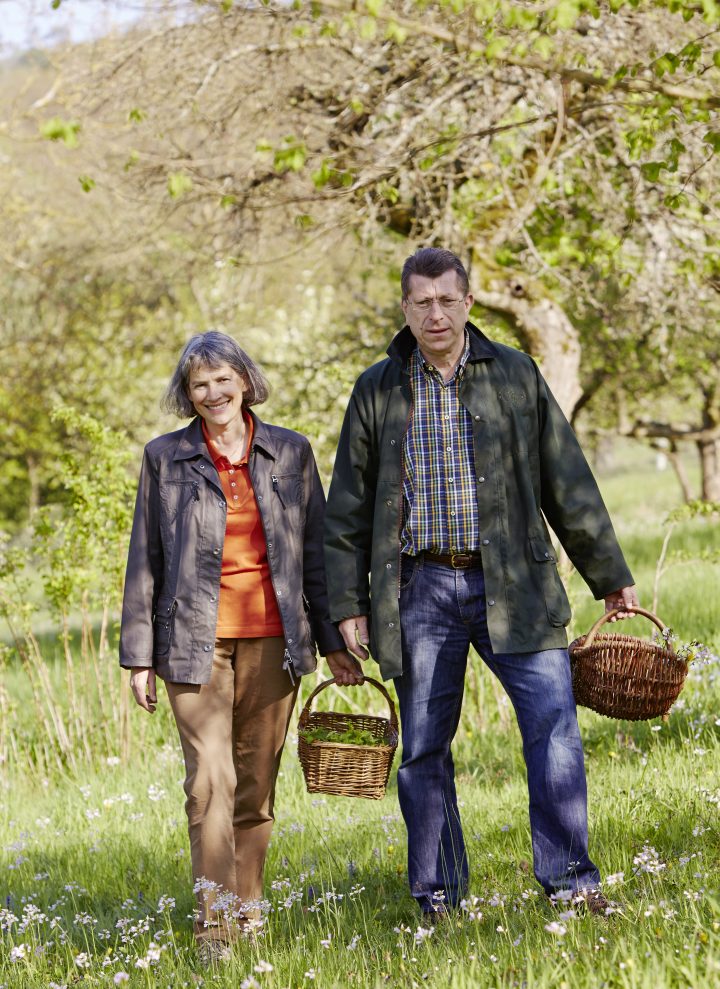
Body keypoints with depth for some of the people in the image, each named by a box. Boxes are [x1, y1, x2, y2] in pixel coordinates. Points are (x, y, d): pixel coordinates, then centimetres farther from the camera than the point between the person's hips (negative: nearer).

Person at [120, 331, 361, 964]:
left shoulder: (290, 453, 9)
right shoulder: (165, 458, 6)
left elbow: (315, 551, 12)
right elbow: (145, 561, 8)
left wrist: (333, 640, 9)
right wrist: (139, 655, 5)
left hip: (272, 640, 2)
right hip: (196, 640, -2)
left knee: (257, 781, 5)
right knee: (211, 778, -12)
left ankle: (247, 909, 15)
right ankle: (215, 923, -13)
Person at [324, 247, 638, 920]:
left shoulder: (516, 376, 7)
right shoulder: (377, 391, 7)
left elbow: (568, 483, 9)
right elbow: (348, 508, 10)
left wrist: (609, 577, 9)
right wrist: (348, 606, 4)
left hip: (511, 584, 0)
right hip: (420, 588, 1)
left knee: (553, 723, -12)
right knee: (424, 745, 4)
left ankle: (568, 880, -4)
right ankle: (437, 895, 15)